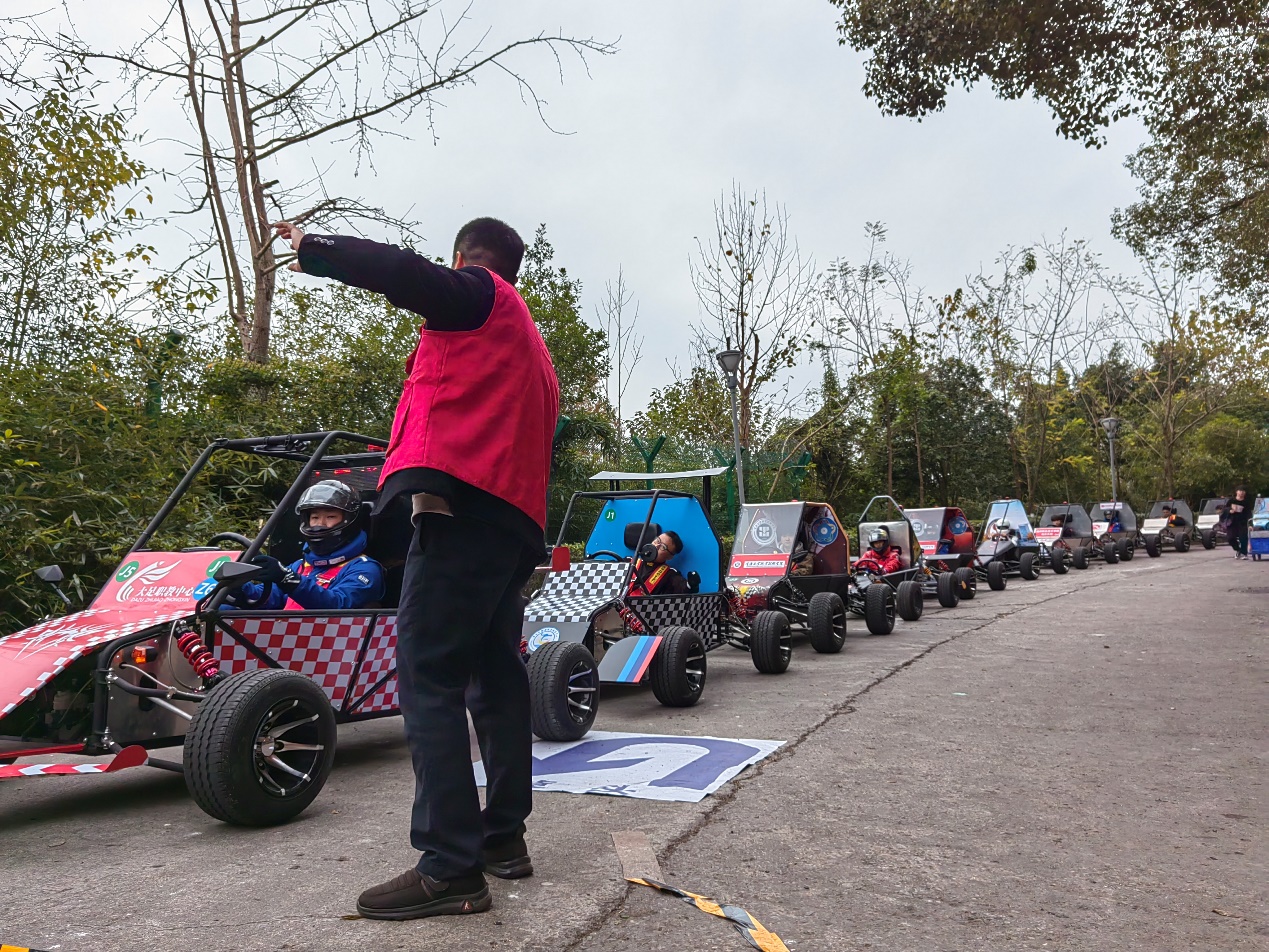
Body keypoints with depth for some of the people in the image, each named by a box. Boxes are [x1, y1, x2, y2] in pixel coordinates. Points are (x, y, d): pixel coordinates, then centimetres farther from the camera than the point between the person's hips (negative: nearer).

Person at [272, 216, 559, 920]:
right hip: (515, 518, 10)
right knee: (496, 676, 12)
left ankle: (450, 868, -12)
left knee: (427, 673, -11)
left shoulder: (478, 293, 7)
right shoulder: (531, 346, 32)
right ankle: (504, 835, 19)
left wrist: (311, 249, 4)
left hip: (460, 503, -10)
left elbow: (400, 272, -9)